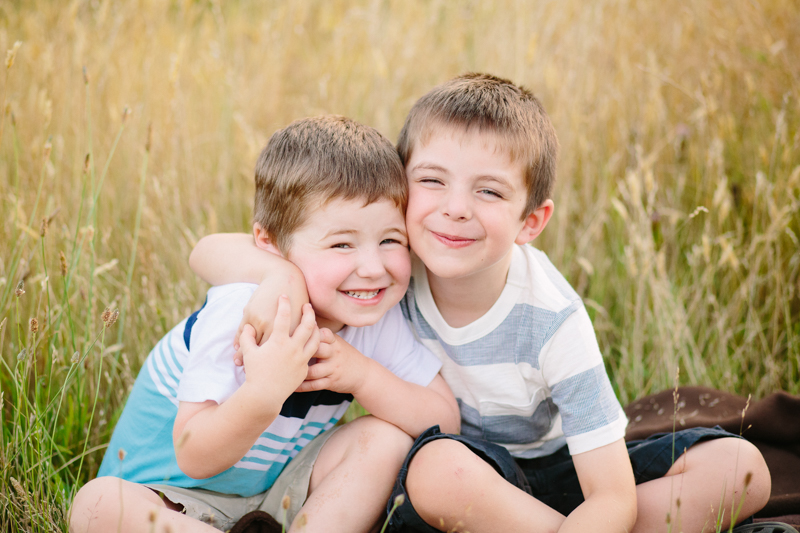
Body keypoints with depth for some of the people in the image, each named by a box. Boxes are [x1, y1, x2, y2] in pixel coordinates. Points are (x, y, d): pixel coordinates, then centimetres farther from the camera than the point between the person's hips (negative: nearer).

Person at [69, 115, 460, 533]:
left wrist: (362, 375, -26)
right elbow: (194, 458, -28)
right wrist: (263, 393, -46)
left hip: (278, 490, 4)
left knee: (390, 436, -17)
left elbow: (446, 423, -11)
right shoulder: (239, 314, -28)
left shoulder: (380, 316, -11)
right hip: (173, 490, -4)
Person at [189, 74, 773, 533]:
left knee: (740, 466, -17)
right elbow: (210, 251, -16)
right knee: (442, 466, -38)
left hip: (546, 470, 0)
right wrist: (276, 272, -38)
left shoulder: (551, 318, -24)